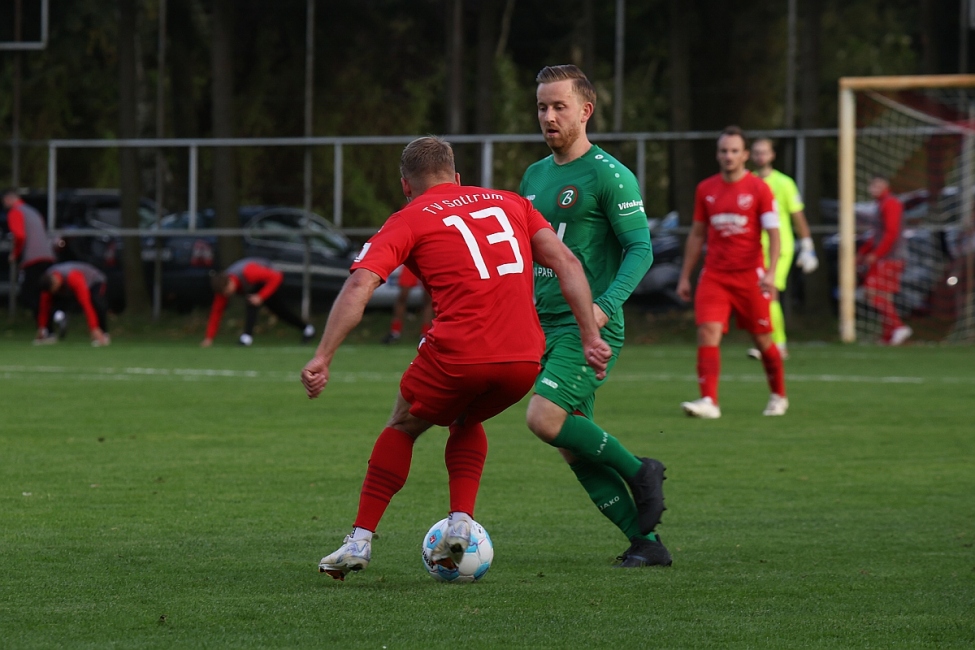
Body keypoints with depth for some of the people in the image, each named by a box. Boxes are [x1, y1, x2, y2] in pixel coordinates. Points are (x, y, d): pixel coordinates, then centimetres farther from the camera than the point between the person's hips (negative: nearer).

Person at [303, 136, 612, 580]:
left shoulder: (408, 220, 9)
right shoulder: (509, 203, 21)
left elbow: (359, 286, -5)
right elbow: (566, 263, 12)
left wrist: (322, 359, -9)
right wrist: (590, 336, 8)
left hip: (457, 354, -3)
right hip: (523, 359, 4)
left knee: (402, 429, 22)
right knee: (466, 422, 32)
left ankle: (360, 541, 19)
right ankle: (460, 523, 15)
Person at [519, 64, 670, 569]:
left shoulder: (608, 175, -9)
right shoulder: (535, 176, 15)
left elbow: (640, 248, -12)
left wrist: (605, 305, -25)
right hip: (545, 326, 8)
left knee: (545, 419, -22)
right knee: (574, 450, 3)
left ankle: (638, 472, -3)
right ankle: (646, 543, 10)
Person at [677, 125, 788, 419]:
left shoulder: (759, 189, -3)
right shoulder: (705, 189, 8)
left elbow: (773, 233, -7)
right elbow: (697, 235, 16)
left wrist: (771, 272, -20)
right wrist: (685, 276, 14)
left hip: (750, 276, -3)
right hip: (714, 276, 3)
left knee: (763, 339, 7)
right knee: (708, 333, -15)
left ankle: (779, 396, 27)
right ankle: (709, 401, -20)